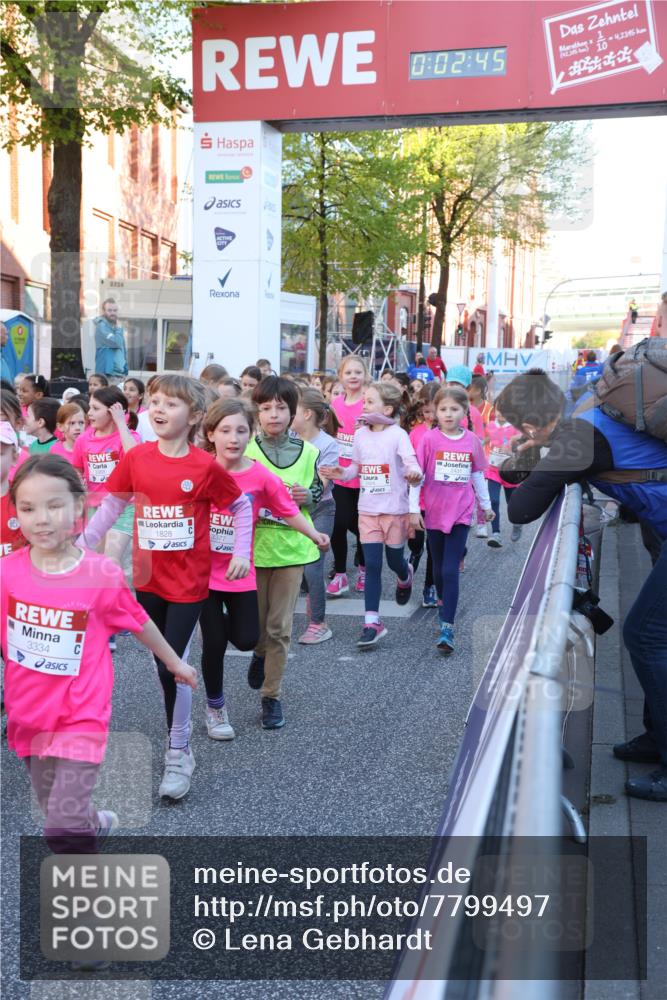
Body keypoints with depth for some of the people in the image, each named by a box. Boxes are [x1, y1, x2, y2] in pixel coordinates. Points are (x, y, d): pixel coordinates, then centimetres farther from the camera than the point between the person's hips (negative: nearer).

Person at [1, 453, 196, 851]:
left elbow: (140, 623, 0)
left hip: (81, 719, -4)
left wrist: (175, 662, 13)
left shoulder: (103, 575, -17)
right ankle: (97, 823, 53)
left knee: (63, 830, -12)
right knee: (59, 812, 23)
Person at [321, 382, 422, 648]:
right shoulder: (360, 434, 3)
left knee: (394, 561, 12)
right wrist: (341, 473, -6)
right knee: (372, 565, -1)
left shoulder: (398, 435, -12)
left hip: (395, 509, -3)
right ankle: (372, 622, 1)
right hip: (368, 509, 3)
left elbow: (411, 462, -21)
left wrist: (413, 473, -44)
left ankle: (405, 576, 50)